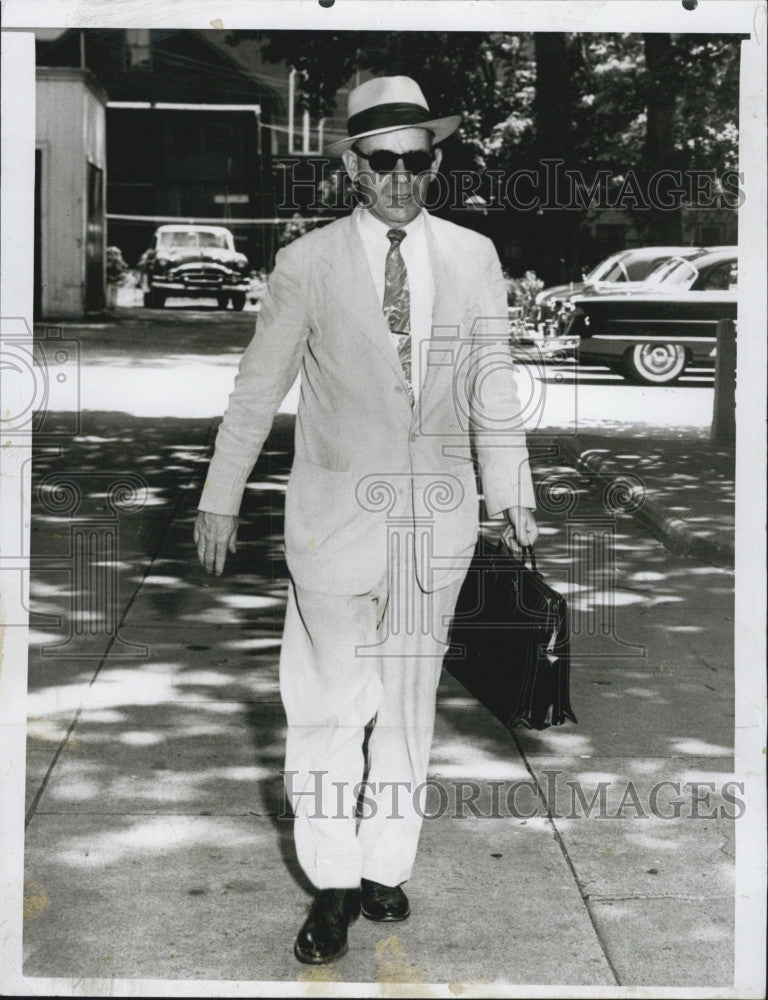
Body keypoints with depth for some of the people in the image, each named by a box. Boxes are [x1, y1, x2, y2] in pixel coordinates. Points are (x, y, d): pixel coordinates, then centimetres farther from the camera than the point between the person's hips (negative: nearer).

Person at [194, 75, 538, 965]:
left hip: (438, 518, 2)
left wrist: (508, 491, 7)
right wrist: (221, 498, 5)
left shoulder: (473, 258, 3)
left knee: (410, 698, 12)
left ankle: (387, 864, 27)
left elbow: (492, 384, 8)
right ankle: (333, 883, 17)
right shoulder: (306, 264, -4)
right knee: (329, 700, 2)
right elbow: (256, 389, 2)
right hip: (335, 514, -2)